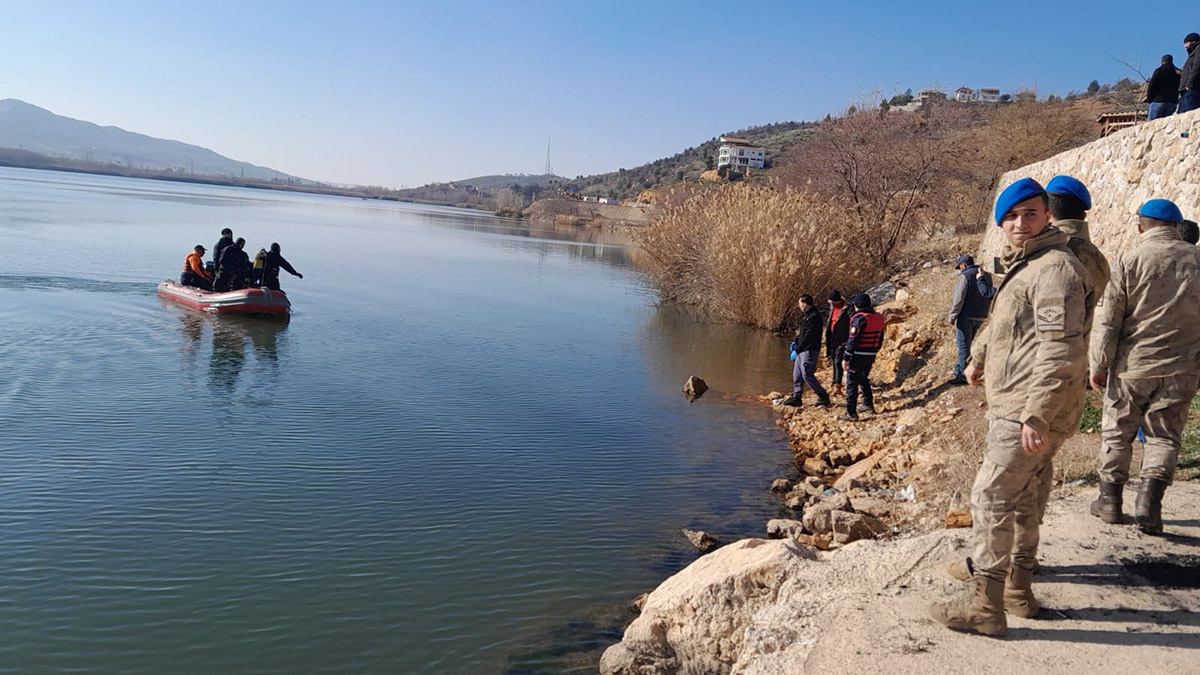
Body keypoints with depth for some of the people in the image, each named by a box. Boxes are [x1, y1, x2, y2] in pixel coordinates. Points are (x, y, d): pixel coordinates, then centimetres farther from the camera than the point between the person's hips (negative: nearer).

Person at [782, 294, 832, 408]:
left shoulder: (814, 317, -17)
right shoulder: (807, 315, 16)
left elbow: (808, 336, -20)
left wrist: (797, 349, -14)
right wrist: (796, 341, 7)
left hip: (810, 350, -10)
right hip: (803, 350, 10)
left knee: (807, 374, -10)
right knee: (797, 374, 12)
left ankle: (823, 397, 0)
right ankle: (796, 397, 19)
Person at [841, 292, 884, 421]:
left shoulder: (859, 318, -16)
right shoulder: (878, 318, 9)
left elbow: (853, 340, -19)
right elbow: (880, 338, 16)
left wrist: (846, 358, -16)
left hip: (858, 355, -8)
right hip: (871, 355, 8)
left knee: (852, 383, -2)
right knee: (864, 379, 26)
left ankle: (851, 413, -3)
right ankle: (868, 405, 34)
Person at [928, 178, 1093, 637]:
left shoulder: (1055, 268, -14)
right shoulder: (1022, 267, 19)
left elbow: (1059, 350, -24)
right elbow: (1000, 323, 38)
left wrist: (1036, 415, -28)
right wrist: (979, 357, 49)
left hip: (1031, 414, -11)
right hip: (1011, 408, 11)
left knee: (991, 499, -9)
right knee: (1019, 497, 17)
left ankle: (984, 606, -4)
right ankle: (1018, 590, 30)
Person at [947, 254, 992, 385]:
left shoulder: (965, 276, -12)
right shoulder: (985, 276, 12)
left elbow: (959, 298, -16)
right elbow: (989, 296, 14)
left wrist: (952, 316, -12)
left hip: (966, 316, -8)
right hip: (980, 317, 8)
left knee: (963, 346, -4)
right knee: (966, 344, 18)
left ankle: (962, 375, -4)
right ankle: (959, 369, 23)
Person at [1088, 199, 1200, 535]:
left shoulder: (1129, 261, -8)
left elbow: (1109, 321, -8)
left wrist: (1098, 365, 0)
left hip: (1133, 365, -2)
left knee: (1117, 433, 13)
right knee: (1164, 436, 11)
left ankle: (1110, 499, 21)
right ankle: (1150, 498, -5)